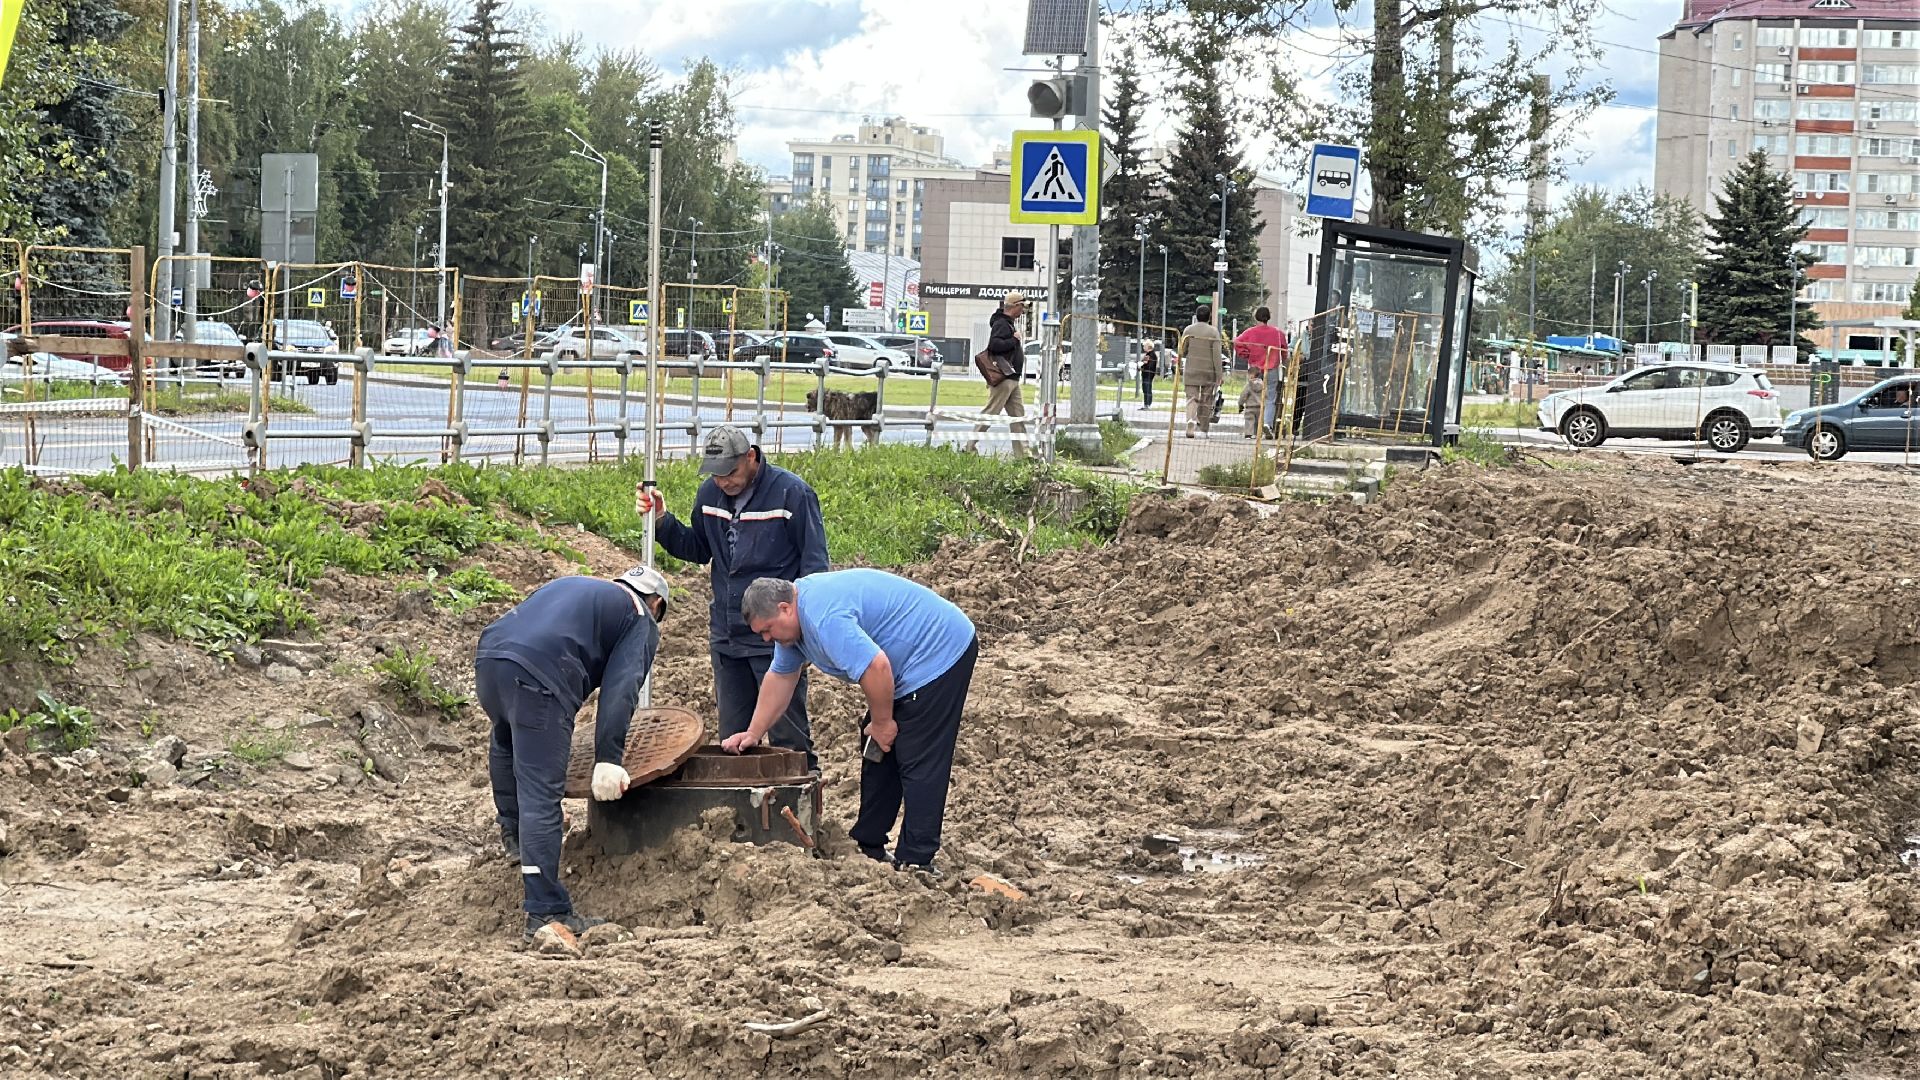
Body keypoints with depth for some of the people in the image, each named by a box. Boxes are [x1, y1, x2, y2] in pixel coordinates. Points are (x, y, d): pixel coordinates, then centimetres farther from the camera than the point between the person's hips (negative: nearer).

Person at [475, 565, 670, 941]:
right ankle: (545, 913, -9)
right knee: (541, 795, -7)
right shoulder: (642, 621, 16)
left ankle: (513, 832, 50)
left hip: (488, 656, 7)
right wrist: (609, 758, -11)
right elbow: (620, 688, -2)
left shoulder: (571, 586, 36)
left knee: (508, 743, 38)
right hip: (538, 676, -7)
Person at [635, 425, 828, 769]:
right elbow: (698, 550, 18)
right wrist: (661, 522, 2)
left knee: (788, 738, 0)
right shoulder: (710, 493, 6)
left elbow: (814, 564, -8)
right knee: (732, 739, 13)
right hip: (727, 637, 6)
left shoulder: (791, 493, -12)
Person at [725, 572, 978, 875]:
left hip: (941, 654, -11)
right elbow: (781, 677, 18)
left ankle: (915, 863, -9)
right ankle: (867, 845, 21)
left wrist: (881, 722, -17)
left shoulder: (824, 617, -28)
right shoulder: (794, 612, 7)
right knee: (878, 755, 14)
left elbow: (876, 667, -33)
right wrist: (753, 734, 19)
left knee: (919, 763, -11)